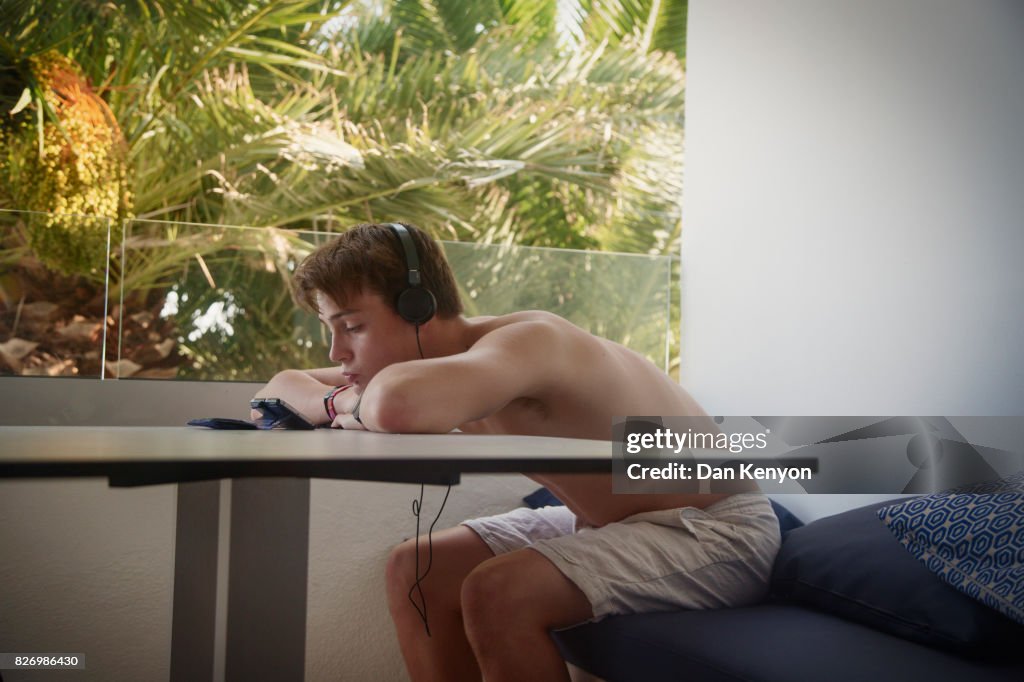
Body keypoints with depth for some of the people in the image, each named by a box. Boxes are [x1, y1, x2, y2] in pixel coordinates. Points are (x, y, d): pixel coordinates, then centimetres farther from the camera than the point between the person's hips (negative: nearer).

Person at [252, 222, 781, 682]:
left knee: (496, 595, -28)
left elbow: (397, 406, -51)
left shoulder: (528, 341, -29)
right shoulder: (453, 368, -3)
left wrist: (341, 402, -26)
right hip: (606, 520, 8)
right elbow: (279, 387, 6)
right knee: (415, 571, 1)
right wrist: (342, 404, -19)